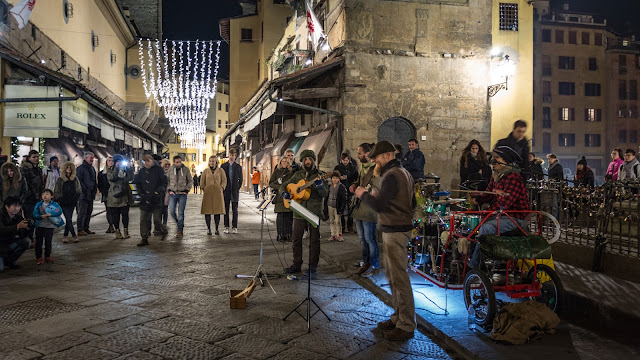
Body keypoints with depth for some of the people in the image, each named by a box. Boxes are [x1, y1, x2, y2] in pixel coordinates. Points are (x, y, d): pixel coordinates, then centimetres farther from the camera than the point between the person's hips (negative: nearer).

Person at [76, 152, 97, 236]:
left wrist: (95, 190, 10)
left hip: (91, 194, 8)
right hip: (83, 194, -8)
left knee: (89, 212, 11)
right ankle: (80, 230, -4)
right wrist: (85, 190, -17)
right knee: (82, 212, -7)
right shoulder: (80, 168, -7)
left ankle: (86, 228, 18)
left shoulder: (92, 168, 19)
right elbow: (78, 181, -13)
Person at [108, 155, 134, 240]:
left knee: (125, 214, 1)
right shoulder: (110, 171, 7)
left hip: (124, 196, 1)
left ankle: (125, 231, 7)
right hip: (114, 196, -1)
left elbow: (130, 178, -7)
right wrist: (116, 168, -15)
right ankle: (117, 232, 8)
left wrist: (129, 168, -13)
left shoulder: (125, 170, 11)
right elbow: (111, 178, -15)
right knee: (115, 215, 2)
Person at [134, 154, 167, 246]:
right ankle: (144, 238, 5)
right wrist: (140, 192, 6)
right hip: (144, 199, 4)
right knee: (144, 219, 1)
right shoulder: (141, 171, 12)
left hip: (156, 199, -4)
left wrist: (159, 191, -14)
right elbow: (137, 183, 21)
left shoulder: (158, 170, -1)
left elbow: (165, 182, -3)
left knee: (157, 219, 2)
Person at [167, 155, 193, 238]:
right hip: (173, 194, 2)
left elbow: (190, 181, 7)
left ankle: (180, 231, 4)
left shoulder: (185, 169, -1)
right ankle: (179, 223, 26)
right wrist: (169, 190, 1)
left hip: (182, 194, -2)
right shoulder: (170, 169, 2)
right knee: (171, 211, -1)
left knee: (181, 213, -3)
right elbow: (167, 180, 12)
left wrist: (186, 190, -2)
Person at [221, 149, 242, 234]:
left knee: (235, 210, 2)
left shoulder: (238, 167, 6)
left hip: (235, 191, 0)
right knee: (226, 209, 4)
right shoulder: (223, 166, 6)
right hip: (226, 191, 1)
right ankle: (226, 227, 10)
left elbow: (240, 179, 9)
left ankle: (235, 227, 7)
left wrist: (238, 188, 1)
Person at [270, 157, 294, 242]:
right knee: (280, 216, -5)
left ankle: (288, 235, 10)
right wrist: (279, 187, -8)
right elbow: (270, 183, 5)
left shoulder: (292, 171, 10)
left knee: (289, 216, 1)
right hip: (280, 197, -1)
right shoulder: (277, 171, 8)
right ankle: (280, 235, 2)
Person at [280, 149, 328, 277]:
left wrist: (320, 185, -28)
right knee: (296, 238, 8)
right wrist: (285, 193, -5)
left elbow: (325, 194, -9)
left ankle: (313, 267, 10)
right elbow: (283, 186, 16)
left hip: (314, 212, -4)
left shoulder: (318, 175, 0)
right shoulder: (298, 175, 11)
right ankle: (297, 264, 21)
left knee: (314, 240, 2)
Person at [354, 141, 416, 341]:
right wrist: (379, 197, 18)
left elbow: (378, 205, -25)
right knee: (392, 276, 18)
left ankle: (406, 326, 3)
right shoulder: (405, 173, 15)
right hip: (401, 227, 11)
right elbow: (412, 203, 21)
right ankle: (398, 317, 28)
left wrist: (363, 194, -6)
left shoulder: (391, 176, -17)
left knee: (399, 278, -5)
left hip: (395, 232, -11)